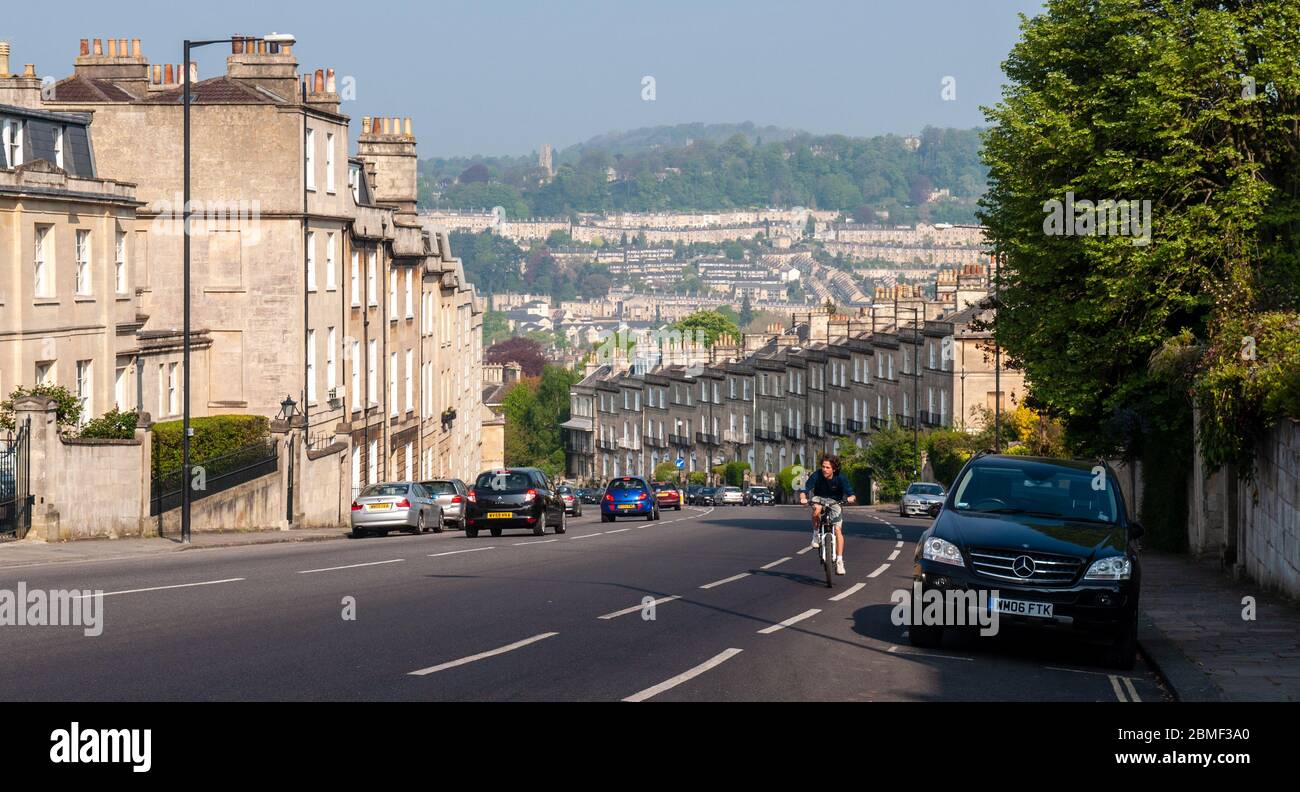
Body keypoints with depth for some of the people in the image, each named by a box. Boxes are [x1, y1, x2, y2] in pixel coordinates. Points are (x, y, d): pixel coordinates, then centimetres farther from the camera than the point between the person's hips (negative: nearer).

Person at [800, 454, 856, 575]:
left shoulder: (840, 478, -19)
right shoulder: (816, 476, -19)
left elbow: (851, 494, -25)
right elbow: (805, 490, -25)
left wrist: (851, 498, -49)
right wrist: (803, 497, -47)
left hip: (834, 502, 0)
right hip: (820, 498, 0)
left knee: (838, 529, -15)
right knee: (817, 509, -37)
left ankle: (839, 560, -11)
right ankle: (816, 534, -14)